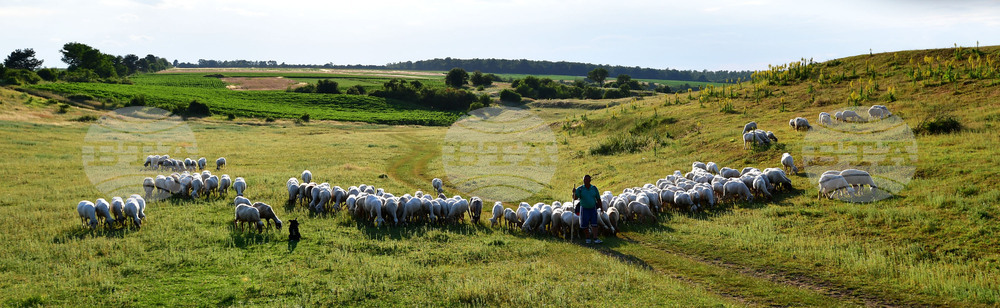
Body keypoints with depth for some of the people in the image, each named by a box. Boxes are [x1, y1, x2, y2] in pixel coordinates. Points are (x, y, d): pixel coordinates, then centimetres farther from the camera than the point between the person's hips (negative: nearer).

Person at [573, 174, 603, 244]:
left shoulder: (594, 188, -1)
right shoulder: (580, 189, -7)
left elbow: (598, 199, 6)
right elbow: (575, 198, -16)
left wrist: (601, 208, 8)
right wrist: (574, 193, -36)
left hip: (593, 209, 1)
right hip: (584, 209, -1)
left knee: (594, 224, -7)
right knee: (585, 225, 4)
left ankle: (595, 238, -10)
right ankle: (588, 238, 22)